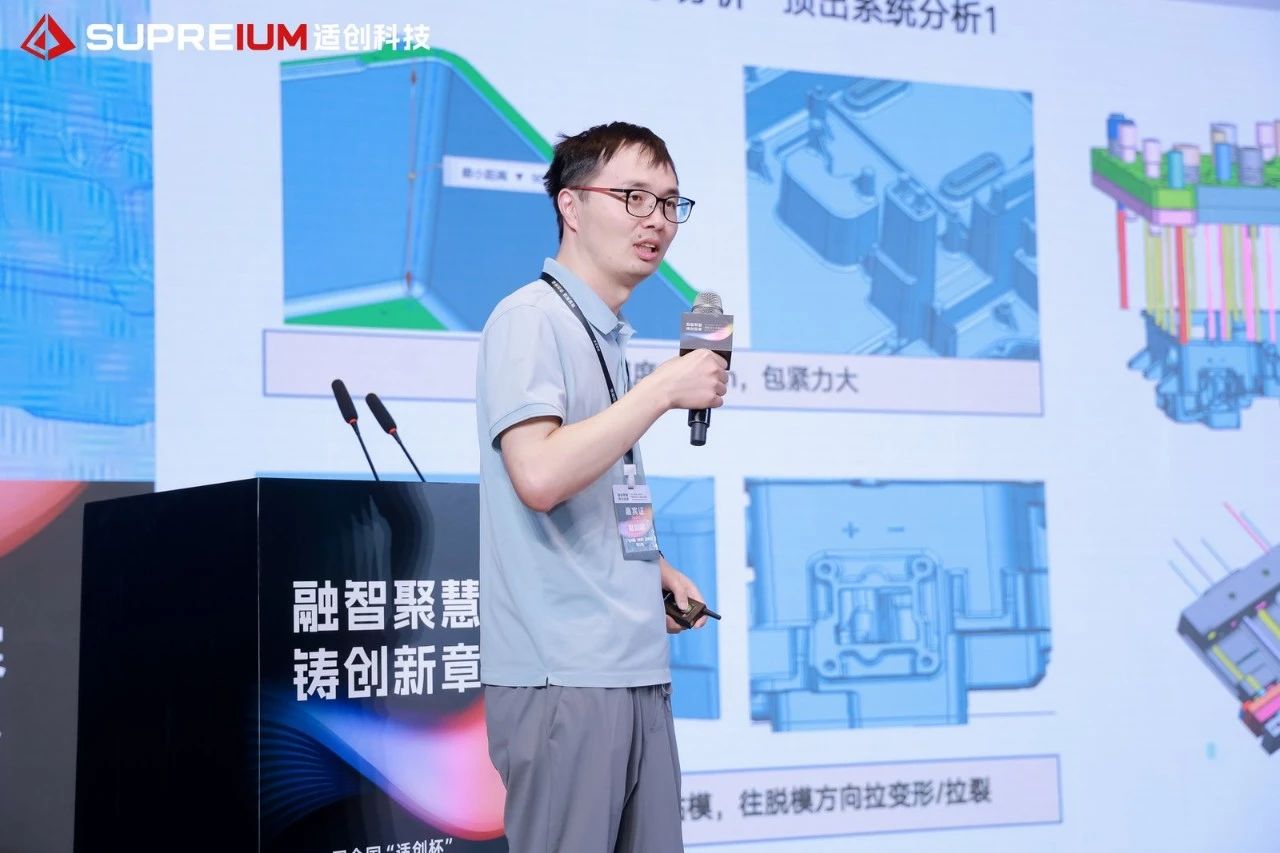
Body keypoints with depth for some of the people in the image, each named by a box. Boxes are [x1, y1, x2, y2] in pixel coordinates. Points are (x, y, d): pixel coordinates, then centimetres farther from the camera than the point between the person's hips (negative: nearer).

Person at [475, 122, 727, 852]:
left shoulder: (610, 333, 18)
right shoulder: (530, 319, -8)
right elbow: (539, 476, -23)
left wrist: (654, 566, 11)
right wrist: (665, 388, -16)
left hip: (637, 666, 9)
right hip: (565, 673, -8)